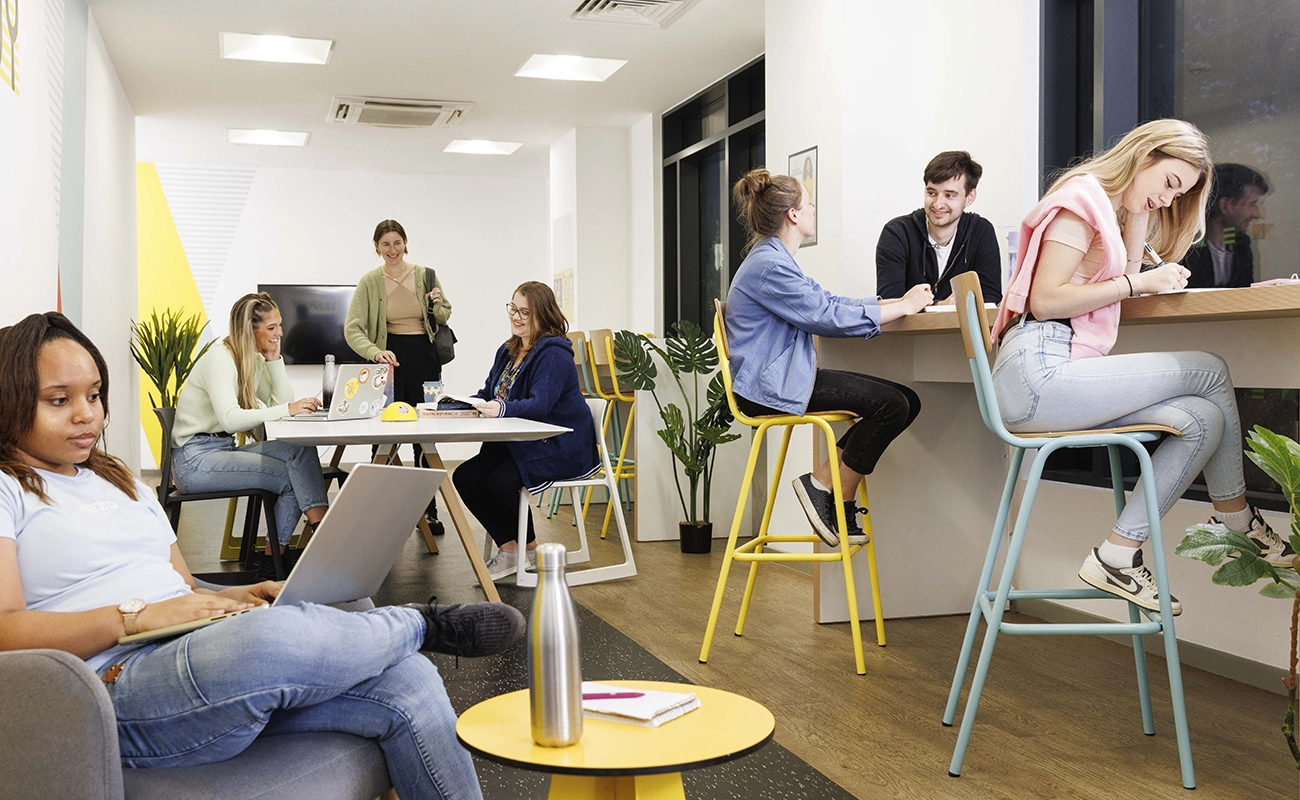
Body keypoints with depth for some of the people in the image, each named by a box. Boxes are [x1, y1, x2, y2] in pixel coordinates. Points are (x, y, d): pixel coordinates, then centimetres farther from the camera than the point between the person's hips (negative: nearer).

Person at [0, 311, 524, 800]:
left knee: (407, 681, -16)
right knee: (270, 635, -39)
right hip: (117, 688, -7)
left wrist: (235, 598, 4)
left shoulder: (120, 482, 27)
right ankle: (422, 623, -9)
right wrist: (137, 615, -18)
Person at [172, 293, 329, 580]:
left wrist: (274, 358, -3)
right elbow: (230, 418, -30)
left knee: (302, 449, -17)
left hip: (224, 450, 8)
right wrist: (287, 409, -35)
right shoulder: (219, 359, -15)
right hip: (195, 460, -8)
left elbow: (283, 402, 0)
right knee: (292, 476, -21)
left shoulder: (255, 360, 11)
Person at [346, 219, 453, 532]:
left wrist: (438, 306, -9)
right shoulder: (369, 282, -2)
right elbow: (352, 329, -8)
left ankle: (429, 510, 14)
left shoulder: (426, 276, 3)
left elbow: (444, 318, 15)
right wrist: (376, 353, -26)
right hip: (390, 358, -1)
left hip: (424, 357, 1)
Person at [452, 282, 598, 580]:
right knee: (464, 477, -9)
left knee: (500, 482, -28)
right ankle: (508, 548, -2)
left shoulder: (554, 353, -15)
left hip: (560, 448, -9)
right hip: (516, 443, 9)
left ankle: (529, 548, -2)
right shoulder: (507, 351, 15)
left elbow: (540, 404, -27)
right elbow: (488, 393, 14)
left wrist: (502, 409, -44)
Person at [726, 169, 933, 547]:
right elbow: (830, 316, -17)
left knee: (906, 401, -2)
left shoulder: (776, 260, 20)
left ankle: (827, 480, 1)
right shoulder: (769, 266, -15)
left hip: (785, 377, 10)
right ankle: (827, 486, -5)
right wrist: (904, 307, -8)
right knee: (892, 405, -19)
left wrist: (899, 301, 10)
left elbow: (828, 300, 19)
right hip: (770, 388, -10)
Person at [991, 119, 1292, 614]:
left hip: (1055, 373, 10)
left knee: (1204, 420, -5)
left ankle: (1117, 556, -3)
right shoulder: (1083, 196, -4)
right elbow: (1044, 300, -14)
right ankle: (1237, 520, 11)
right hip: (1039, 370, -10)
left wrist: (1139, 213, 13)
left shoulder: (1110, 207, 27)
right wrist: (1141, 283, -9)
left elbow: (1125, 281, 16)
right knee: (1210, 372, -8)